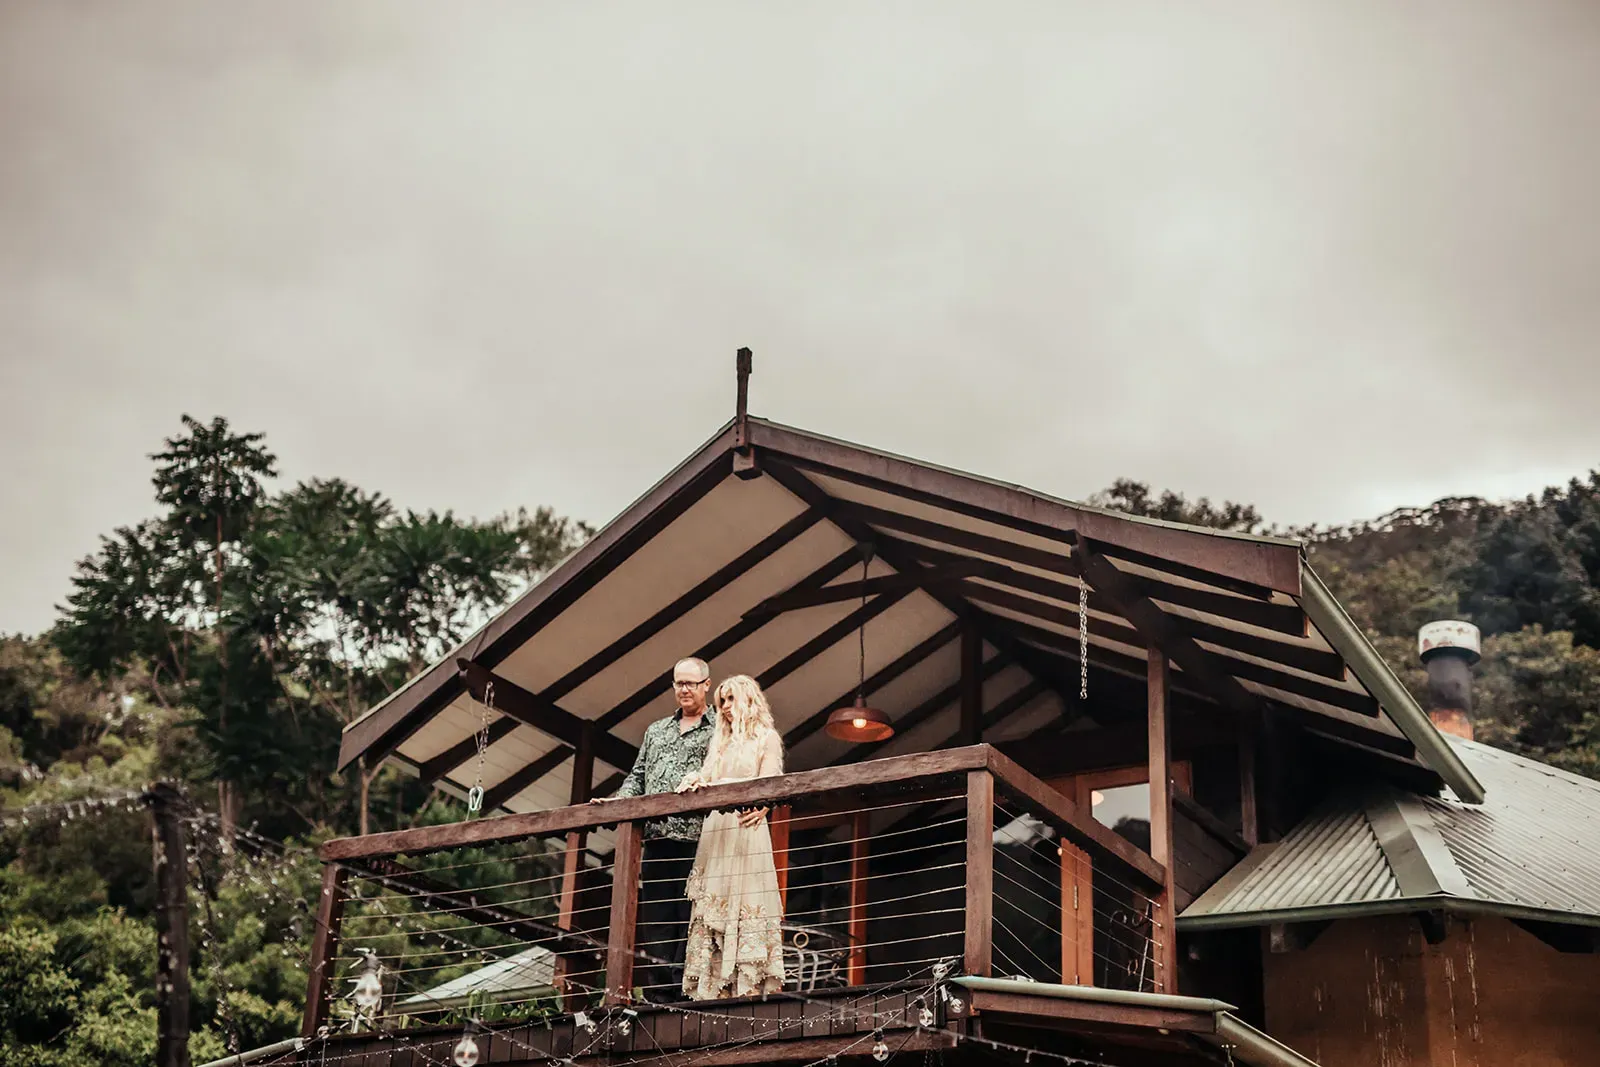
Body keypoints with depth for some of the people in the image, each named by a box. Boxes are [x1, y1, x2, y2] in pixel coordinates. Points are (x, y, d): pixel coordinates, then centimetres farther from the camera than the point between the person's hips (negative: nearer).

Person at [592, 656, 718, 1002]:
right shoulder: (656, 730, 24)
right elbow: (637, 777, 24)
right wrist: (616, 801, 7)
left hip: (695, 838, -5)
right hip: (656, 838, 5)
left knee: (689, 919, -7)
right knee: (654, 920, 3)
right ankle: (657, 999, 6)